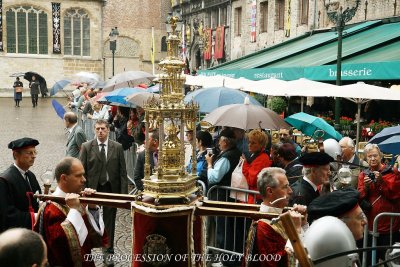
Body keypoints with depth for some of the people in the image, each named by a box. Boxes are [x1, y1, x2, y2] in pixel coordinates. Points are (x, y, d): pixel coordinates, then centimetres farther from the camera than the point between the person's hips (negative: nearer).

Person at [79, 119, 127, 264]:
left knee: (109, 221, 11)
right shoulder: (86, 147, -2)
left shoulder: (117, 147, 1)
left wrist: (124, 192, -5)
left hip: (111, 189, 1)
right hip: (92, 189, -1)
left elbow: (123, 172, 0)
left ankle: (109, 251, 23)